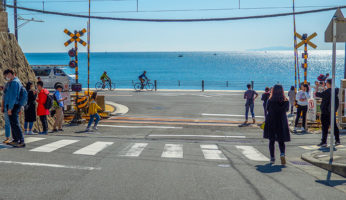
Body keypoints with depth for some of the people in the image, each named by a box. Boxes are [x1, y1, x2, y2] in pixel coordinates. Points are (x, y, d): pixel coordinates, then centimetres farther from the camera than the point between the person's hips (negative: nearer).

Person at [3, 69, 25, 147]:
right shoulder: (16, 82, 19)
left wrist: (10, 108, -21)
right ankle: (15, 140, 22)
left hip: (13, 106, -10)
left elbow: (13, 96, -20)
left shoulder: (14, 82, -13)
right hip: (14, 106, 10)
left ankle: (21, 142, -15)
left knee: (15, 124, -12)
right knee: (13, 123, 15)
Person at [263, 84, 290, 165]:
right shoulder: (286, 101, -7)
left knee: (271, 141, 12)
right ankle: (282, 154, -15)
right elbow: (287, 109, 6)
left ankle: (272, 158, 13)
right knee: (281, 141, 11)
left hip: (271, 123, -1)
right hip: (282, 123, 1)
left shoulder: (270, 101, -11)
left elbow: (267, 109, -2)